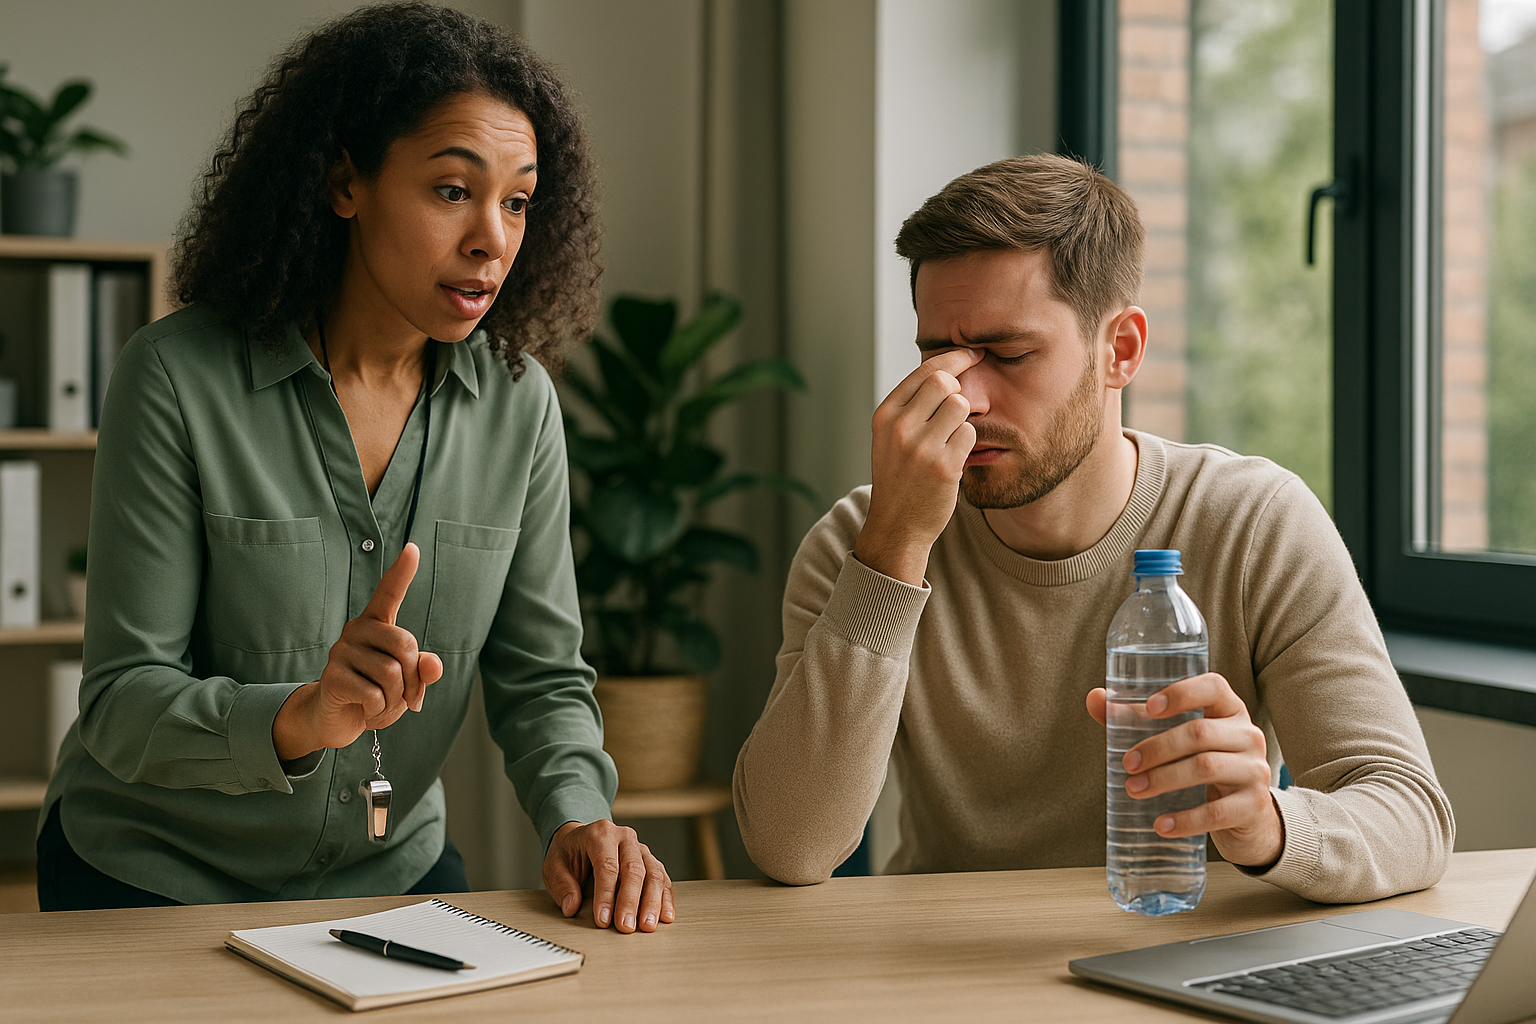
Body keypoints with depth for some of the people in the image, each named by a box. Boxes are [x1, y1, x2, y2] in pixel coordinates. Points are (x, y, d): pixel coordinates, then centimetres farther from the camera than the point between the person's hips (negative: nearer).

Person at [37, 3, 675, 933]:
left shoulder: (518, 402, -7)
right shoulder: (179, 377, -18)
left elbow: (542, 677, -2)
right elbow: (121, 704, -20)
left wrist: (578, 817, -22)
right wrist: (300, 718, -38)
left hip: (394, 875, 3)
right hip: (158, 882, -3)